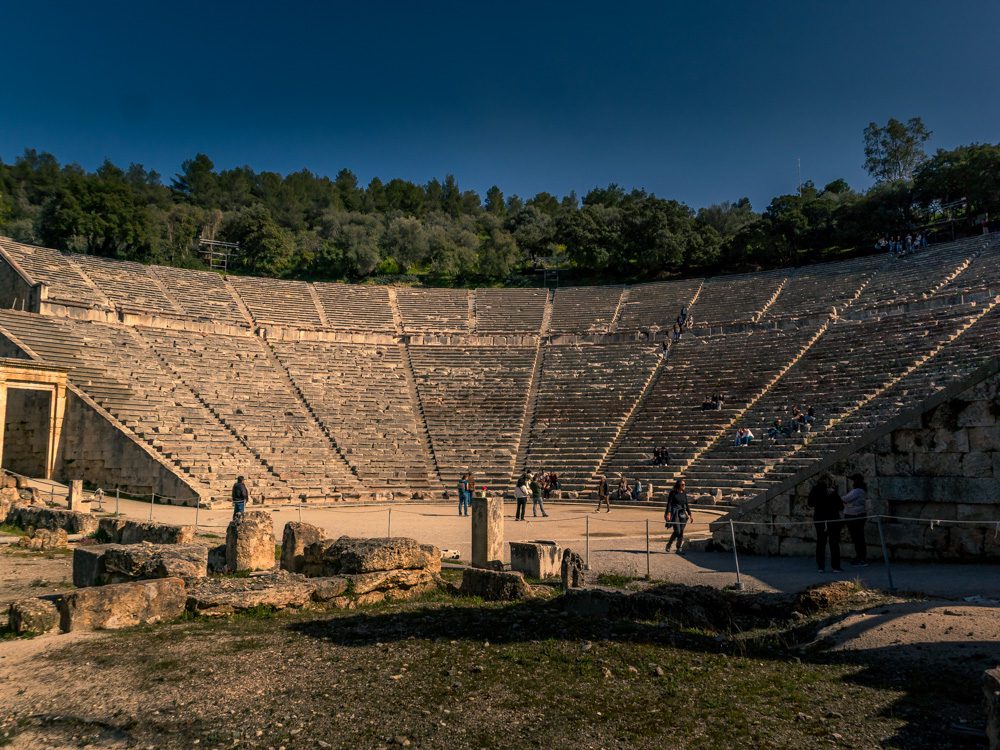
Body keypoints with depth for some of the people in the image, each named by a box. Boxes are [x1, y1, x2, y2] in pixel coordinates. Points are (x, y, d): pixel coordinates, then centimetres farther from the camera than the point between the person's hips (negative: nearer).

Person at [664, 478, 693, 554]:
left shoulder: (684, 494, 10)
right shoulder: (673, 493, -6)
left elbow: (687, 505, 15)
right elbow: (669, 503, -11)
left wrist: (690, 515, 11)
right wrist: (668, 513, -21)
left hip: (682, 514, 5)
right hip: (674, 513, -5)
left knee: (681, 532, 2)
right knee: (677, 531, -13)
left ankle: (679, 549, 10)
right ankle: (669, 544, 9)